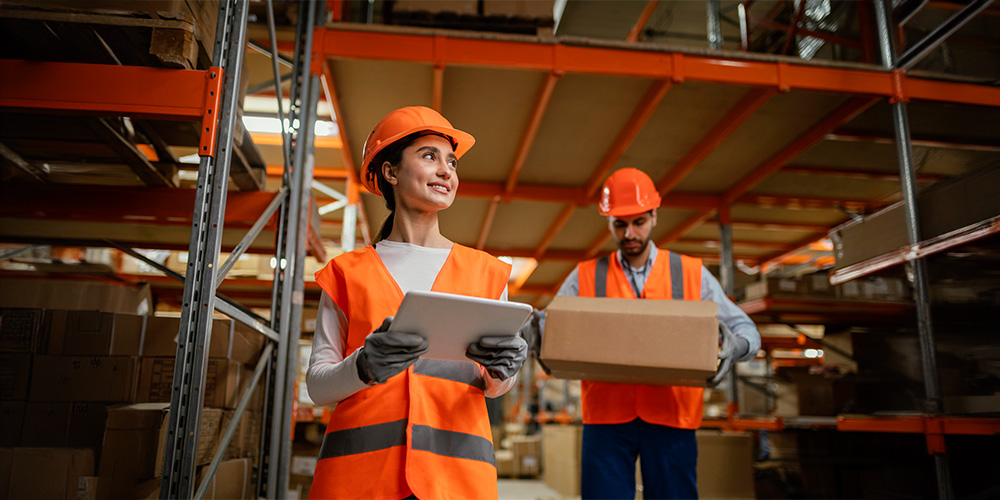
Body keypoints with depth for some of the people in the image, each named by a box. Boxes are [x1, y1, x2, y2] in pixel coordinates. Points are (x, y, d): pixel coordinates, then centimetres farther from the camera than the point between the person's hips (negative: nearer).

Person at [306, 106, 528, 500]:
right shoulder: (347, 272, 6)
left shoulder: (485, 272, 10)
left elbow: (495, 387, 13)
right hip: (359, 468, -1)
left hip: (457, 468, 1)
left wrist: (499, 372, -10)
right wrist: (364, 367, -17)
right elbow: (317, 385, 3)